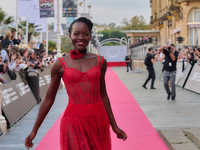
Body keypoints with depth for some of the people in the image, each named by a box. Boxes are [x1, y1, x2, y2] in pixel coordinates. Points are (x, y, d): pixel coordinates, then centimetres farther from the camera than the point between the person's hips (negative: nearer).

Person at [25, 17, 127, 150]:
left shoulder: (100, 61, 4)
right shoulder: (61, 64, -1)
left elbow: (103, 95, 11)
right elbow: (49, 99, 4)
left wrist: (114, 126, 15)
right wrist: (34, 130, 6)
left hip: (98, 120, 3)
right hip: (73, 120, -2)